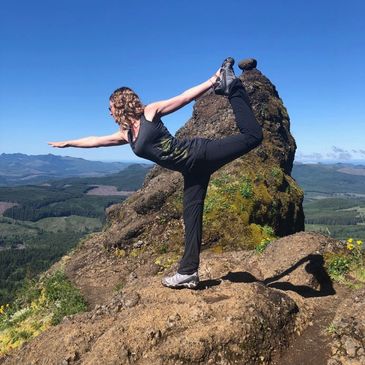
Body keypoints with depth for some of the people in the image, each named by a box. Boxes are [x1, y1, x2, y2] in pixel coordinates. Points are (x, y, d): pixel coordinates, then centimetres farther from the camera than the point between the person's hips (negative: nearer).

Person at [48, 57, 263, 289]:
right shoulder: (126, 134, 14)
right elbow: (95, 141, 27)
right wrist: (67, 143, 37)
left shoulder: (150, 113, -4)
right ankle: (188, 272, 10)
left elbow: (184, 98, -5)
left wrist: (213, 80, -10)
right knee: (191, 216, 5)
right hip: (192, 171, 6)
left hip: (199, 152, -6)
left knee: (252, 135, -13)